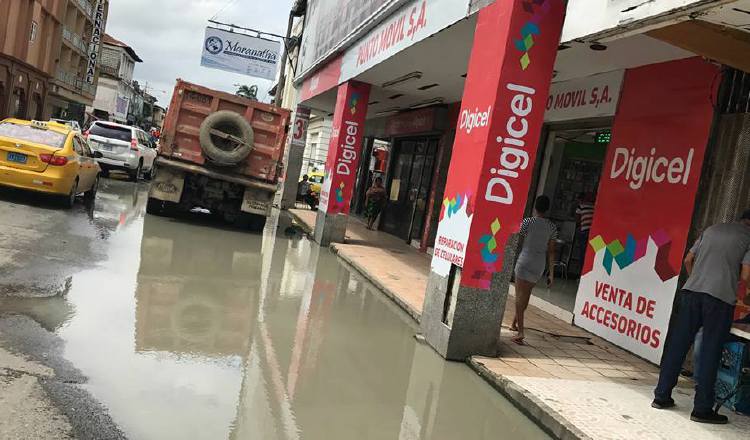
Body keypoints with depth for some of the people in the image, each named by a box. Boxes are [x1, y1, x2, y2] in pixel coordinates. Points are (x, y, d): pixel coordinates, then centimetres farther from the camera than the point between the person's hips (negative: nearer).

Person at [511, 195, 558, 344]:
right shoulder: (552, 227, 4)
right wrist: (551, 272, 8)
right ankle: (515, 323, 37)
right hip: (540, 265, 5)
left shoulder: (527, 222, -7)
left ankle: (520, 331, -15)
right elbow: (551, 251, 5)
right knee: (526, 294, 20)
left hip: (525, 261, -5)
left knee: (520, 296, -4)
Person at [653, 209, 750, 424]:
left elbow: (688, 260, 19)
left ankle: (661, 396, 14)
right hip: (720, 297, -4)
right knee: (710, 353, 2)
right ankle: (702, 409, 7)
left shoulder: (712, 229, 18)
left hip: (691, 291, 4)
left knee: (677, 345, 8)